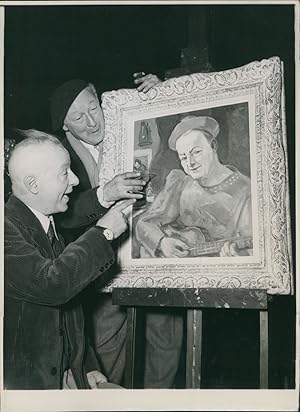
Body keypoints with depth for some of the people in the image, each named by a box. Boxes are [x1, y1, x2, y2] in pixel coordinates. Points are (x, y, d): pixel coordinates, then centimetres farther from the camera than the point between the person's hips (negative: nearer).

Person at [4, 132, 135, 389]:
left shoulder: (48, 226, 12)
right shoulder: (9, 228, -18)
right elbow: (51, 284, -32)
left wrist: (88, 366, 11)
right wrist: (103, 233, -19)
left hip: (65, 377, 8)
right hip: (22, 383, -8)